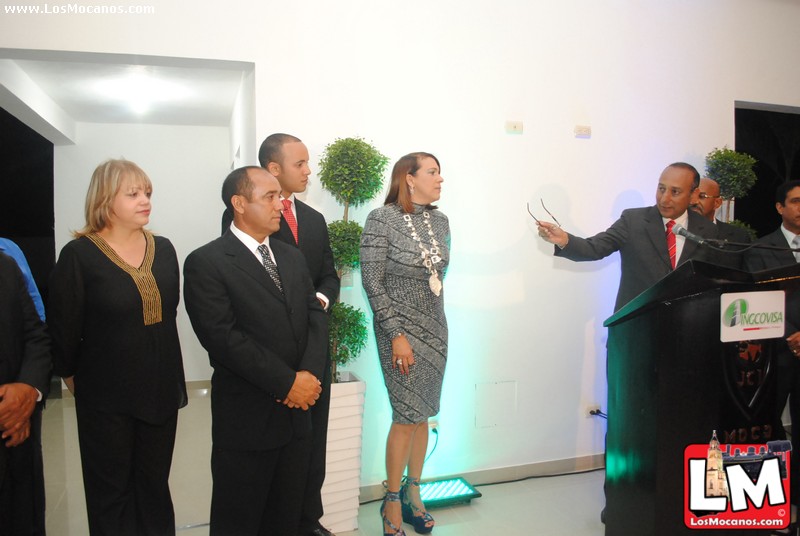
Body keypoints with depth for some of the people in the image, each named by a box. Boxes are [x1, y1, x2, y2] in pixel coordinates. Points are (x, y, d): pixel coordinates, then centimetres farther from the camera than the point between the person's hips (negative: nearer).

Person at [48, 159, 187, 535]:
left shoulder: (163, 249, 3)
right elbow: (63, 329, -6)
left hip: (161, 389, 4)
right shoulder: (79, 254, -12)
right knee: (111, 492, 13)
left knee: (155, 489, 17)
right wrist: (73, 376, 5)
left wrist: (170, 376, 11)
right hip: (106, 396, -4)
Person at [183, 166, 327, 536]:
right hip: (246, 419, -5)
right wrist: (287, 383, -18)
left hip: (298, 412, 6)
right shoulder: (206, 263, -10)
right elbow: (224, 337, -18)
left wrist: (309, 373, -12)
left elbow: (316, 316, 5)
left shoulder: (292, 257, 11)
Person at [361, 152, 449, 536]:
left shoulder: (440, 220, 6)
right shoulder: (381, 219, -12)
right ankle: (392, 501, 18)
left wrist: (435, 323, 15)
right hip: (401, 330, -6)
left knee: (421, 415, 12)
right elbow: (372, 282, -13)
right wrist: (396, 334, -15)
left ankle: (413, 494, 28)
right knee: (407, 416, -2)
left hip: (436, 330, 6)